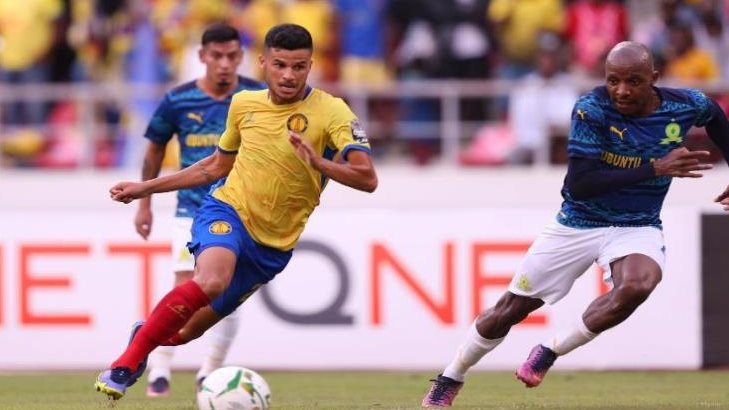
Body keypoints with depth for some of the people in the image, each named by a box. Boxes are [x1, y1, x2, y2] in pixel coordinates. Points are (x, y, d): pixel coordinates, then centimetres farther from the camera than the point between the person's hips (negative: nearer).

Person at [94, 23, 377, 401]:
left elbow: (367, 179, -22)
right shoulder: (244, 104, 2)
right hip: (227, 211, 0)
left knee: (189, 328, 8)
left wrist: (318, 162, -39)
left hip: (273, 244, 0)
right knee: (211, 279, -34)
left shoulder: (331, 112, -11)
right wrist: (146, 188, 18)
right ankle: (127, 363, -23)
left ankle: (149, 335, 43)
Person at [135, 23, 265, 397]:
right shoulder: (177, 101, -4)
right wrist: (144, 204, 12)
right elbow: (155, 149, 10)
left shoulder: (259, 98, -4)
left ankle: (210, 373, 13)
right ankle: (159, 370, -4)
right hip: (193, 209, -1)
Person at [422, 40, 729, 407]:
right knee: (510, 309, 6)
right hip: (578, 224, -1)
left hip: (638, 228, 1)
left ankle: (550, 352, -14)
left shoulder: (686, 106, -13)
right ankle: (449, 380, 30)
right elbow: (579, 184, -30)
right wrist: (655, 168, -34)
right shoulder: (591, 109, -22)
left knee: (637, 284, -33)